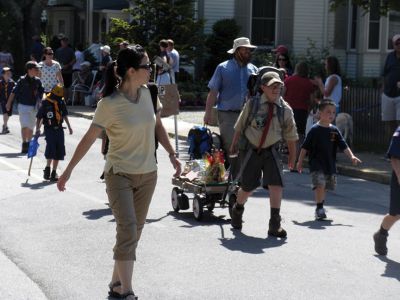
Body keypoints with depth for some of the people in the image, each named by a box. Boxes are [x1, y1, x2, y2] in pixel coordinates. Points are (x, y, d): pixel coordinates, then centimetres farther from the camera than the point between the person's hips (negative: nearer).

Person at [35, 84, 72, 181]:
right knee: (51, 149, -18)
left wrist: (69, 126, 21)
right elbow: (39, 118, -4)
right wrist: (37, 129, -12)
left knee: (59, 151, 3)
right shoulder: (45, 103, -8)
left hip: (59, 129, 5)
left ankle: (54, 172, 11)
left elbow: (64, 115, 20)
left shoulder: (61, 102, 6)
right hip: (49, 129, -5)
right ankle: (47, 168, 0)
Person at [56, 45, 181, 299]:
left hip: (148, 174, 6)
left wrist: (172, 155, 7)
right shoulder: (110, 104, -17)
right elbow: (89, 138, -11)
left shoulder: (146, 93, 0)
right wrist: (68, 171, -7)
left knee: (135, 232, 9)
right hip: (120, 175, -6)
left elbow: (158, 126, 14)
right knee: (128, 231, -14)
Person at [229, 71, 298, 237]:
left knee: (276, 185, -13)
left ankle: (275, 225, -4)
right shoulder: (252, 105, -12)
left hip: (270, 151, 1)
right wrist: (234, 145, 11)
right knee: (248, 186, 6)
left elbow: (290, 136, 4)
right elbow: (239, 126, 2)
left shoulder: (285, 109, -8)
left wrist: (292, 156, 10)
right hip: (250, 150, -1)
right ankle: (237, 209, 40)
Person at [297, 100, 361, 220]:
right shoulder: (315, 130, -8)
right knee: (320, 185, -19)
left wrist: (351, 156, -13)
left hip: (330, 165, 5)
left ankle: (321, 207, 34)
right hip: (316, 164, -5)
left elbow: (344, 146, 1)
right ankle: (319, 208, -10)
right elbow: (305, 147, -4)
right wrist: (300, 162, -3)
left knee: (325, 187, 15)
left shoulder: (334, 130, 4)